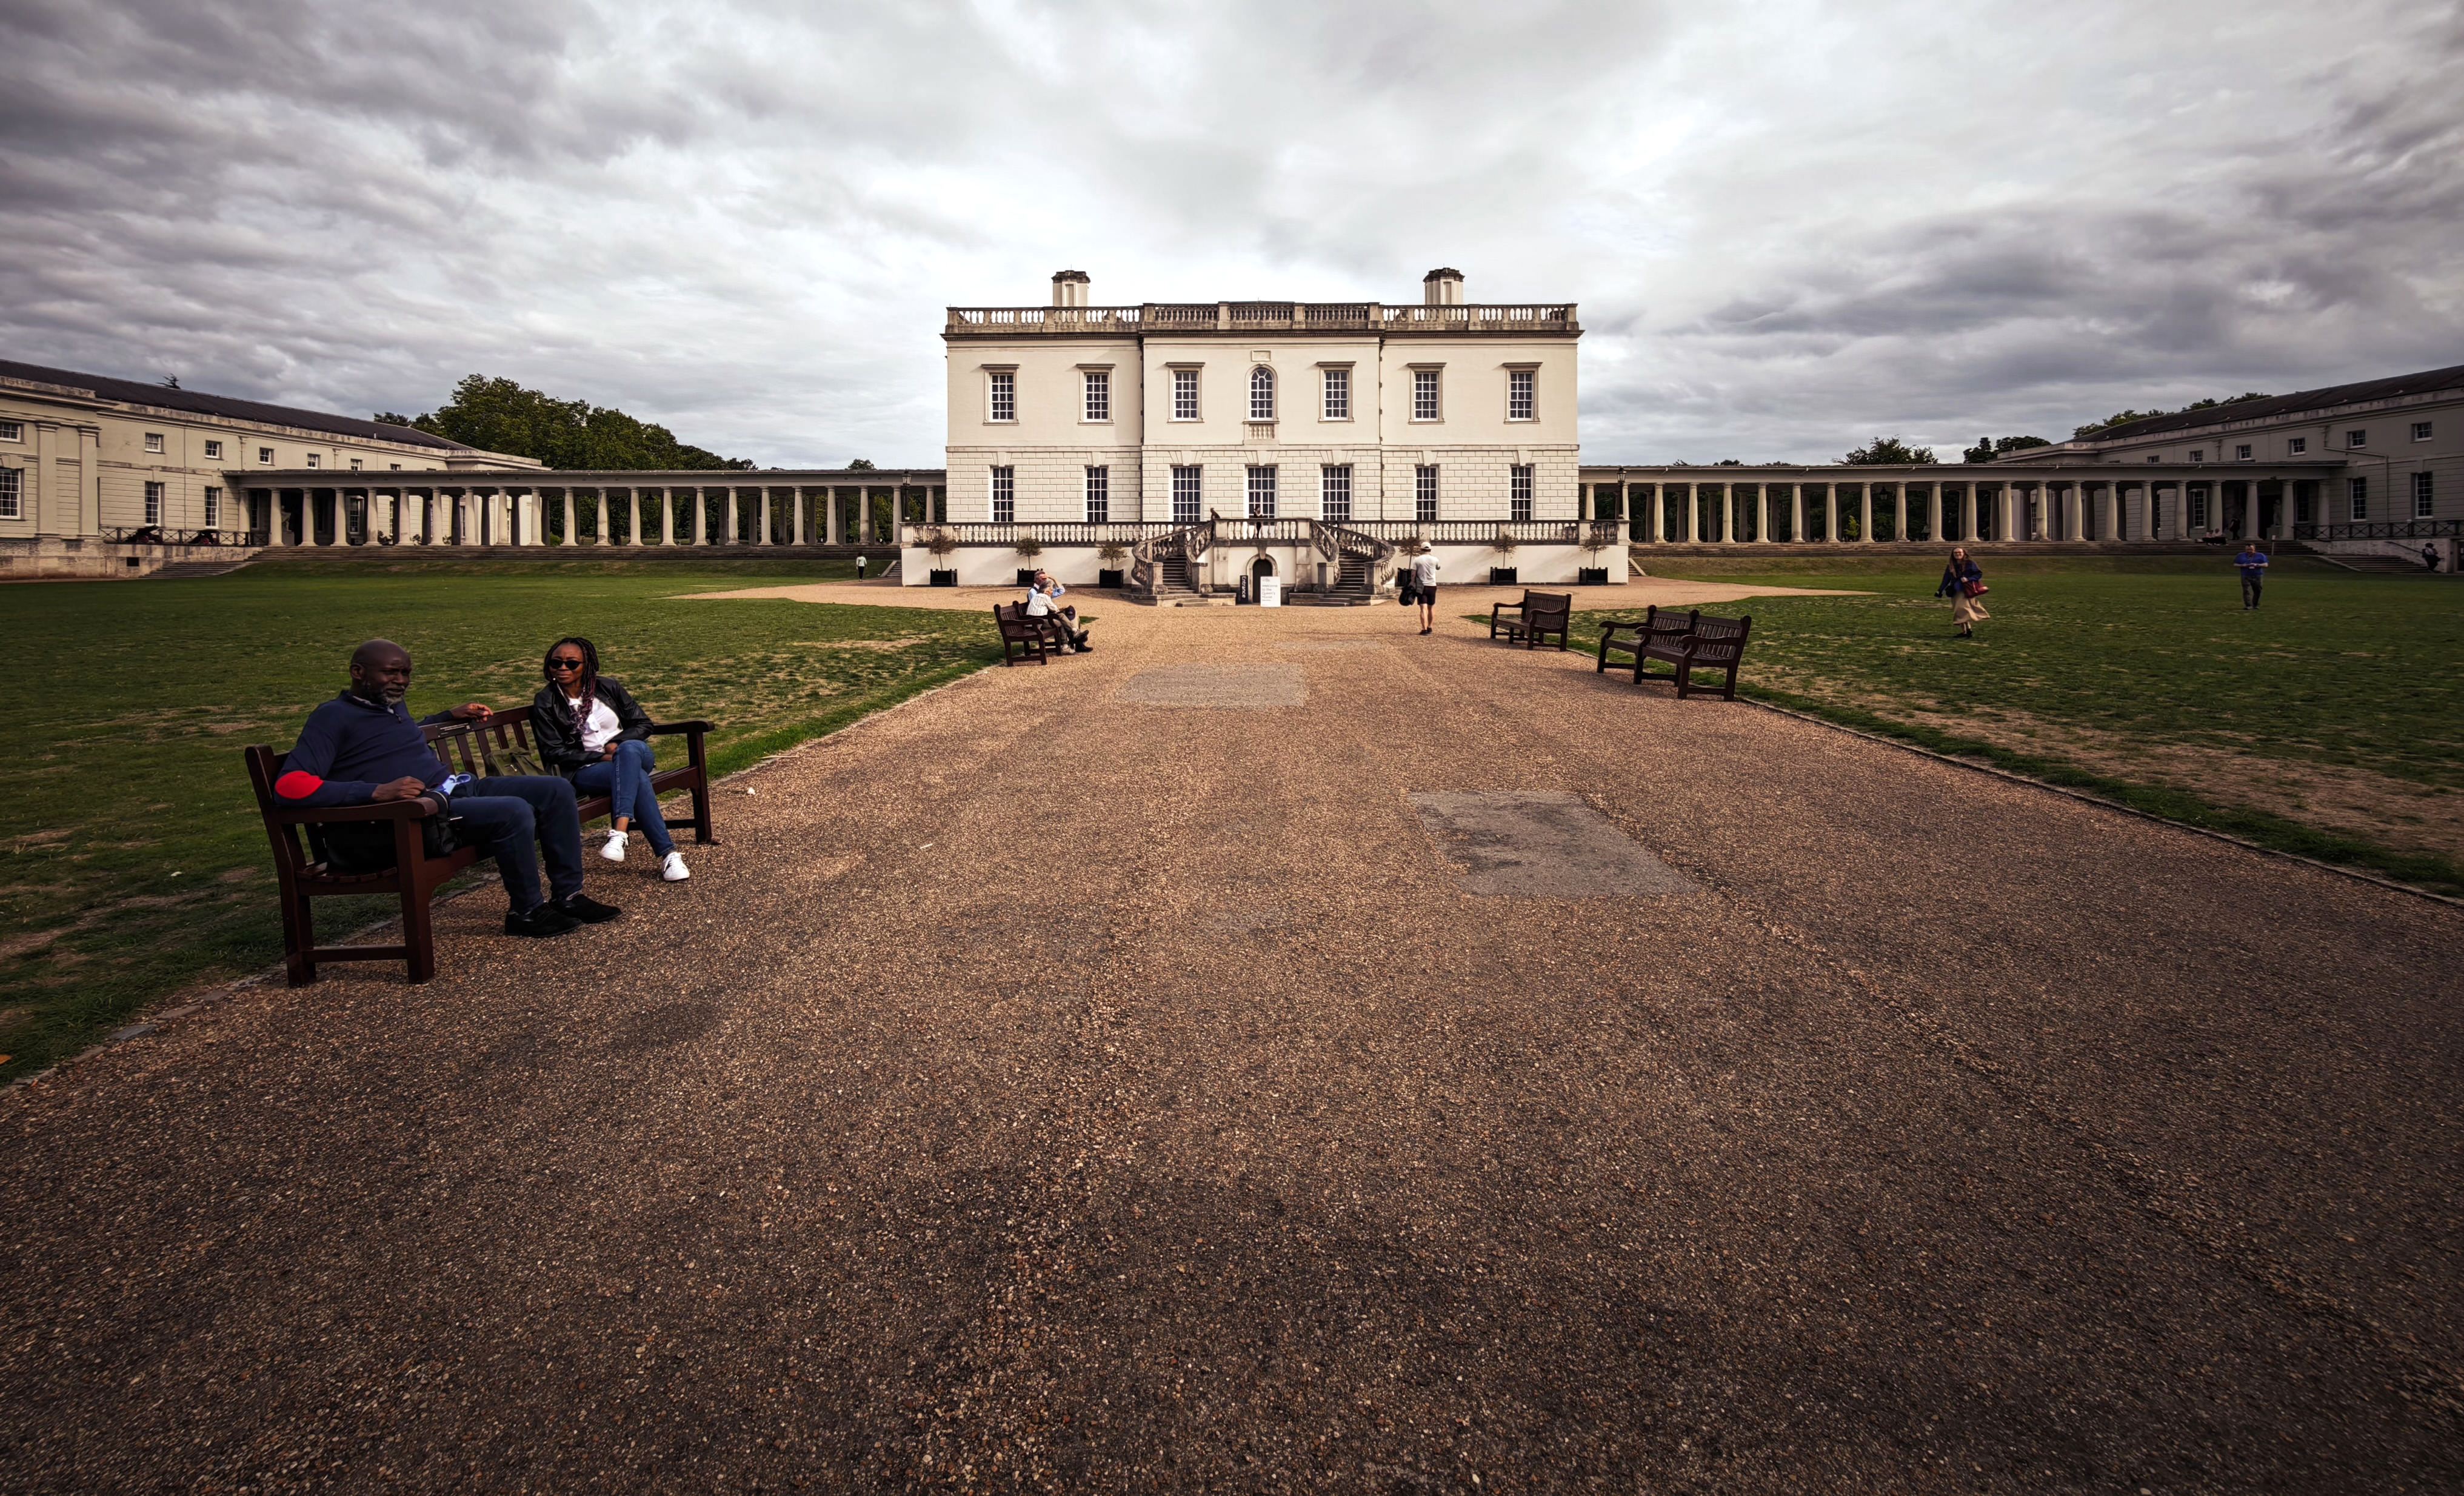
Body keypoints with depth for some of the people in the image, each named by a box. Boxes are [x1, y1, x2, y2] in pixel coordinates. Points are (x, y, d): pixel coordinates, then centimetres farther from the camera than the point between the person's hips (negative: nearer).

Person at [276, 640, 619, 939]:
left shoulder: (392, 705, 18)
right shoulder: (333, 717, -9)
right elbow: (289, 785, -22)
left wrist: (450, 716, 37)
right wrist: (378, 791, -30)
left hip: (455, 790, 10)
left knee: (556, 790, 2)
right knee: (514, 812, -31)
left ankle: (568, 896, 3)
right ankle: (526, 912, -11)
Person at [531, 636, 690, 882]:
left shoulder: (608, 687, 7)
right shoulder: (545, 702, 2)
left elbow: (643, 724, 8)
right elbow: (554, 752, -4)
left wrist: (618, 745, -11)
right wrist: (601, 757, -14)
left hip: (635, 751, 3)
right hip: (586, 769, -2)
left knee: (629, 749, -38)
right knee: (636, 778, -36)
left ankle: (619, 833, -49)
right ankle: (668, 854, -44)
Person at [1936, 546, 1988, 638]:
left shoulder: (1970, 564, -2)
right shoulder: (1950, 567, 11)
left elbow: (1979, 574, -4)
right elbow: (1946, 580, 14)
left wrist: (1968, 579, -18)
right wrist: (1940, 591, 8)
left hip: (1967, 592, -5)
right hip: (1956, 593, 5)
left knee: (1965, 610, -14)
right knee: (1959, 612, 5)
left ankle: (1969, 630, -12)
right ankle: (1964, 631, 10)